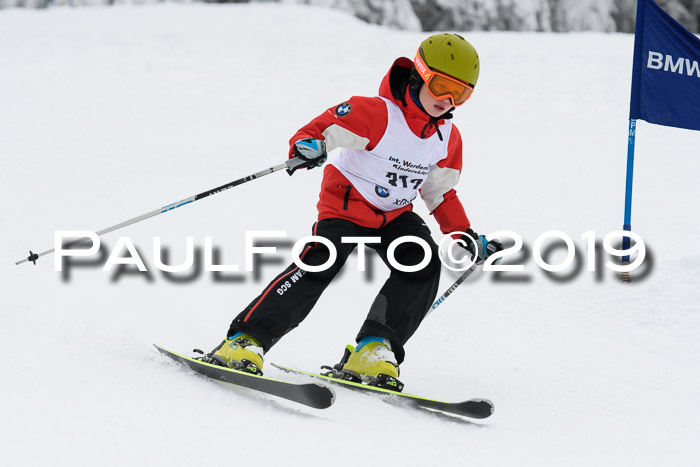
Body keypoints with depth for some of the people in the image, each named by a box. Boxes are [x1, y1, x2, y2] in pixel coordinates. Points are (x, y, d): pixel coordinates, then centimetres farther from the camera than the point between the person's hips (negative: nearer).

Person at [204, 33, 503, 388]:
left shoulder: (448, 138, 2)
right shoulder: (378, 114, -20)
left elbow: (441, 194, 14)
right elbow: (326, 126, -25)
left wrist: (467, 237, 6)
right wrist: (307, 146, -48)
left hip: (394, 215, 6)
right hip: (345, 207, -6)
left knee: (423, 264, -20)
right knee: (318, 266, -26)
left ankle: (373, 350, -19)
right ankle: (246, 340, -22)